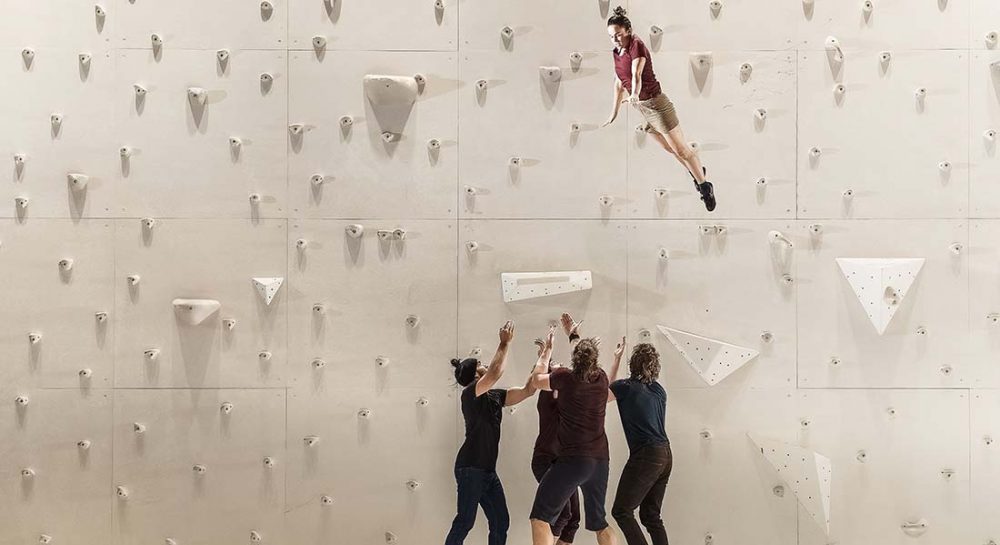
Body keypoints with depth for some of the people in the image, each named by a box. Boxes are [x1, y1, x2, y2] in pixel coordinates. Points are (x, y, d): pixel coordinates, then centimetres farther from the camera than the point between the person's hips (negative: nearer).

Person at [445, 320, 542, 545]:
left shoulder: (494, 396, 13)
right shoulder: (470, 394, -8)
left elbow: (527, 390, 12)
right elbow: (495, 373, -23)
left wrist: (542, 360, 7)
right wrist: (505, 343, -14)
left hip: (488, 470, 8)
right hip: (470, 468, -8)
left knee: (501, 523, 6)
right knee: (465, 521, -9)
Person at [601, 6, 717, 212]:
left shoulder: (637, 45, -17)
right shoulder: (616, 52, 6)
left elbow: (637, 74, -36)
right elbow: (619, 84, 16)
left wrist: (634, 95, -54)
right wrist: (614, 115, 18)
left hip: (656, 104, -8)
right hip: (639, 108, 8)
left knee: (681, 150, 1)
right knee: (669, 148, 21)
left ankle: (705, 187, 17)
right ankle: (696, 172, 42)